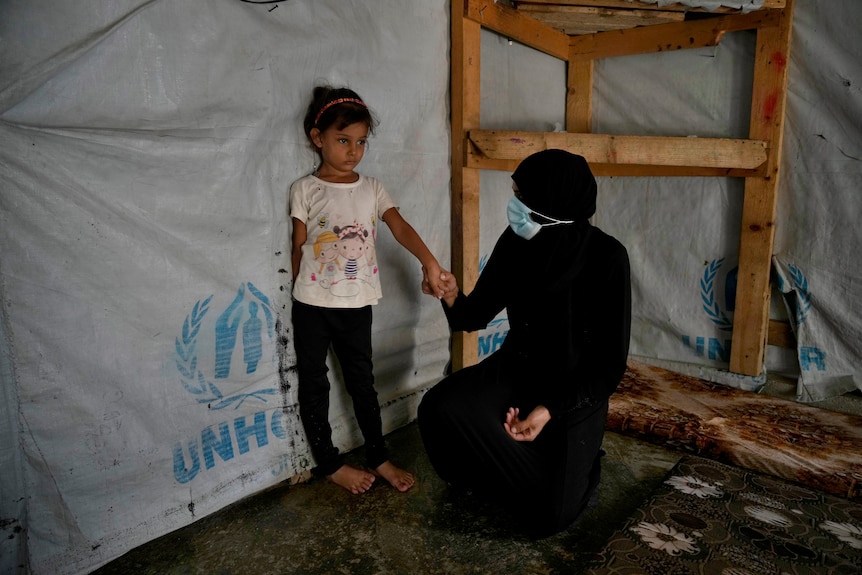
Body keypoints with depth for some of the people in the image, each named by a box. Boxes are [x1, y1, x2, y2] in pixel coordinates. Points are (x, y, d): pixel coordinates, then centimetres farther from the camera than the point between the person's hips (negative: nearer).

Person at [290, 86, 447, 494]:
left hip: (357, 305, 2)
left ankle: (378, 457, 28)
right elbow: (298, 248, -2)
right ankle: (329, 464, 26)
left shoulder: (371, 188, 2)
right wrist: (304, 296, 1)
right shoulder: (306, 190, -6)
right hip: (313, 307, -2)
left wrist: (429, 262, -26)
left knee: (362, 381, 14)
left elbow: (400, 227, -11)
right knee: (314, 385, 10)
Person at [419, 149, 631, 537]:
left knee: (545, 517, -11)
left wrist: (551, 409, -24)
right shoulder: (516, 242, -11)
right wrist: (453, 298, -24)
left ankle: (580, 464, 24)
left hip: (576, 390, -3)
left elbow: (611, 362, -16)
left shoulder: (607, 257, -22)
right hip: (517, 368, 4)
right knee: (440, 406, -24)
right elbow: (477, 314, -1)